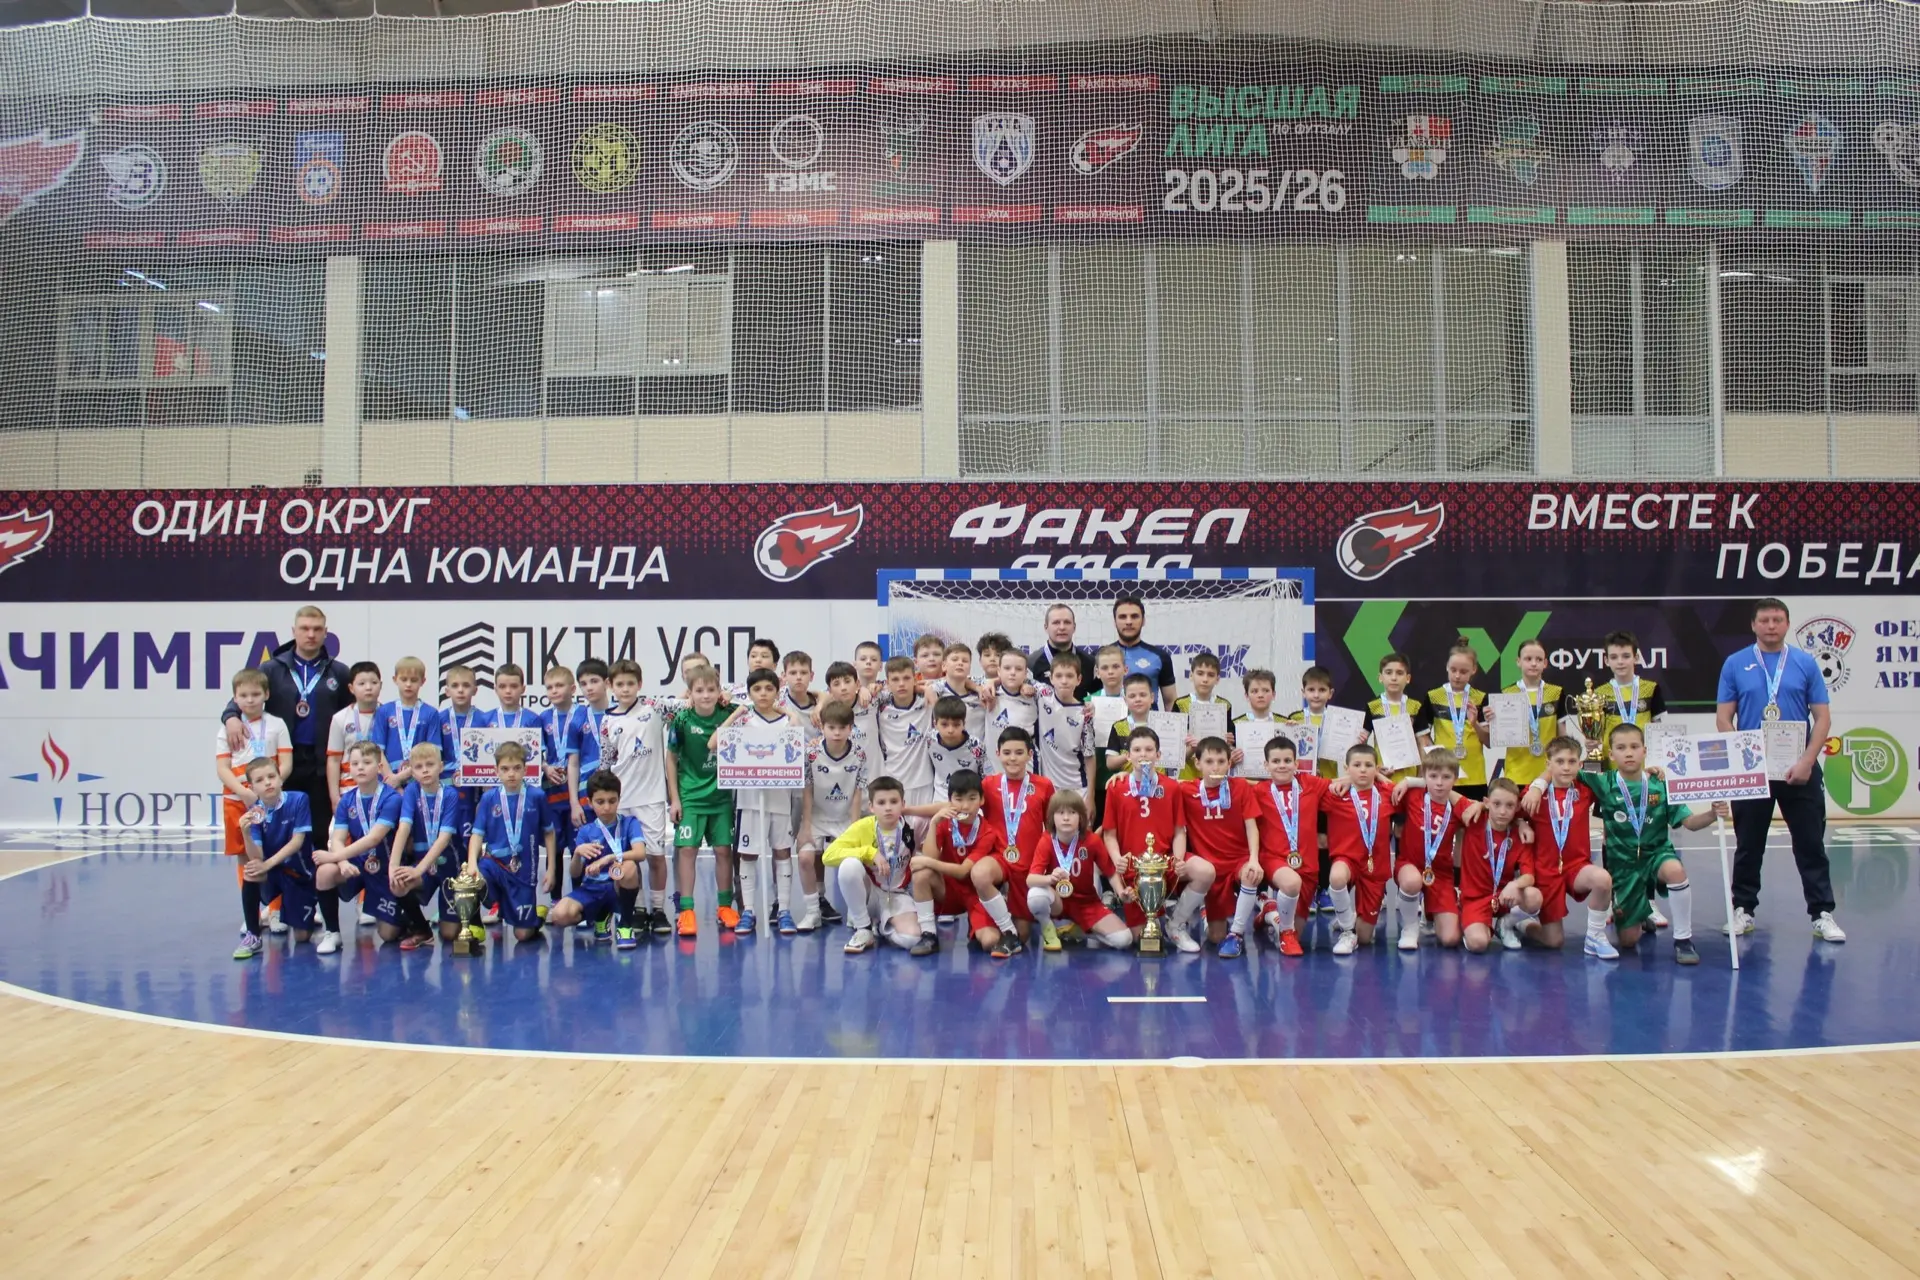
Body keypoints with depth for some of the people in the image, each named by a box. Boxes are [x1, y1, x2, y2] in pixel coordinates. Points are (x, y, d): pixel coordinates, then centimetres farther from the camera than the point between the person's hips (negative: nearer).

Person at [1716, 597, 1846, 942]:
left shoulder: (1806, 663, 3)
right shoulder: (1735, 664, 2)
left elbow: (1823, 718, 0)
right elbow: (1723, 719, 1)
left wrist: (1806, 761, -11)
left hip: (1799, 770, 0)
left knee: (1811, 844, 3)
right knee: (1748, 846, 8)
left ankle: (1822, 914, 10)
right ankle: (1743, 910, 18)